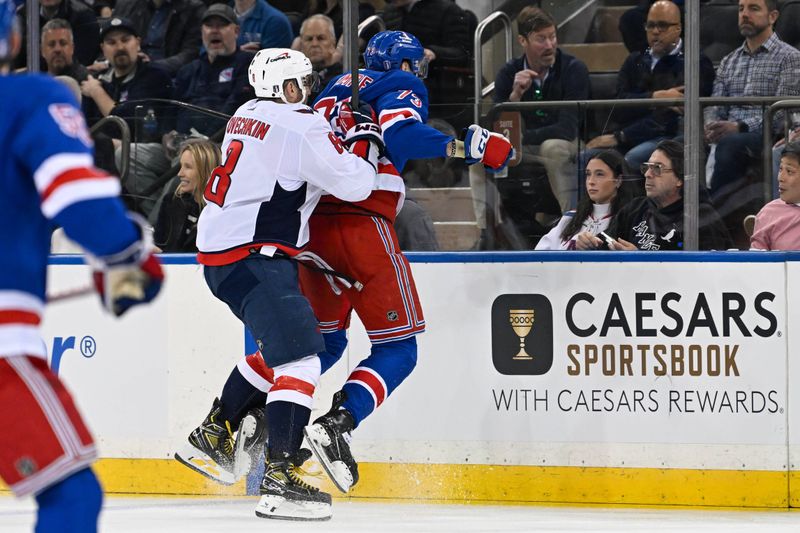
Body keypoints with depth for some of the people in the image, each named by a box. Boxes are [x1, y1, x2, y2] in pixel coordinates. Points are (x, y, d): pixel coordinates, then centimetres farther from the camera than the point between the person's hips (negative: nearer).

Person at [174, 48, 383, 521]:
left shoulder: (247, 117, 15)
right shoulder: (300, 125, -14)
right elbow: (353, 184, -15)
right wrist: (366, 142, 3)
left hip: (220, 249, 10)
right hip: (253, 257, -10)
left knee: (280, 346, 25)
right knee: (299, 357, -14)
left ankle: (213, 437, 29)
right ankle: (281, 481, -23)